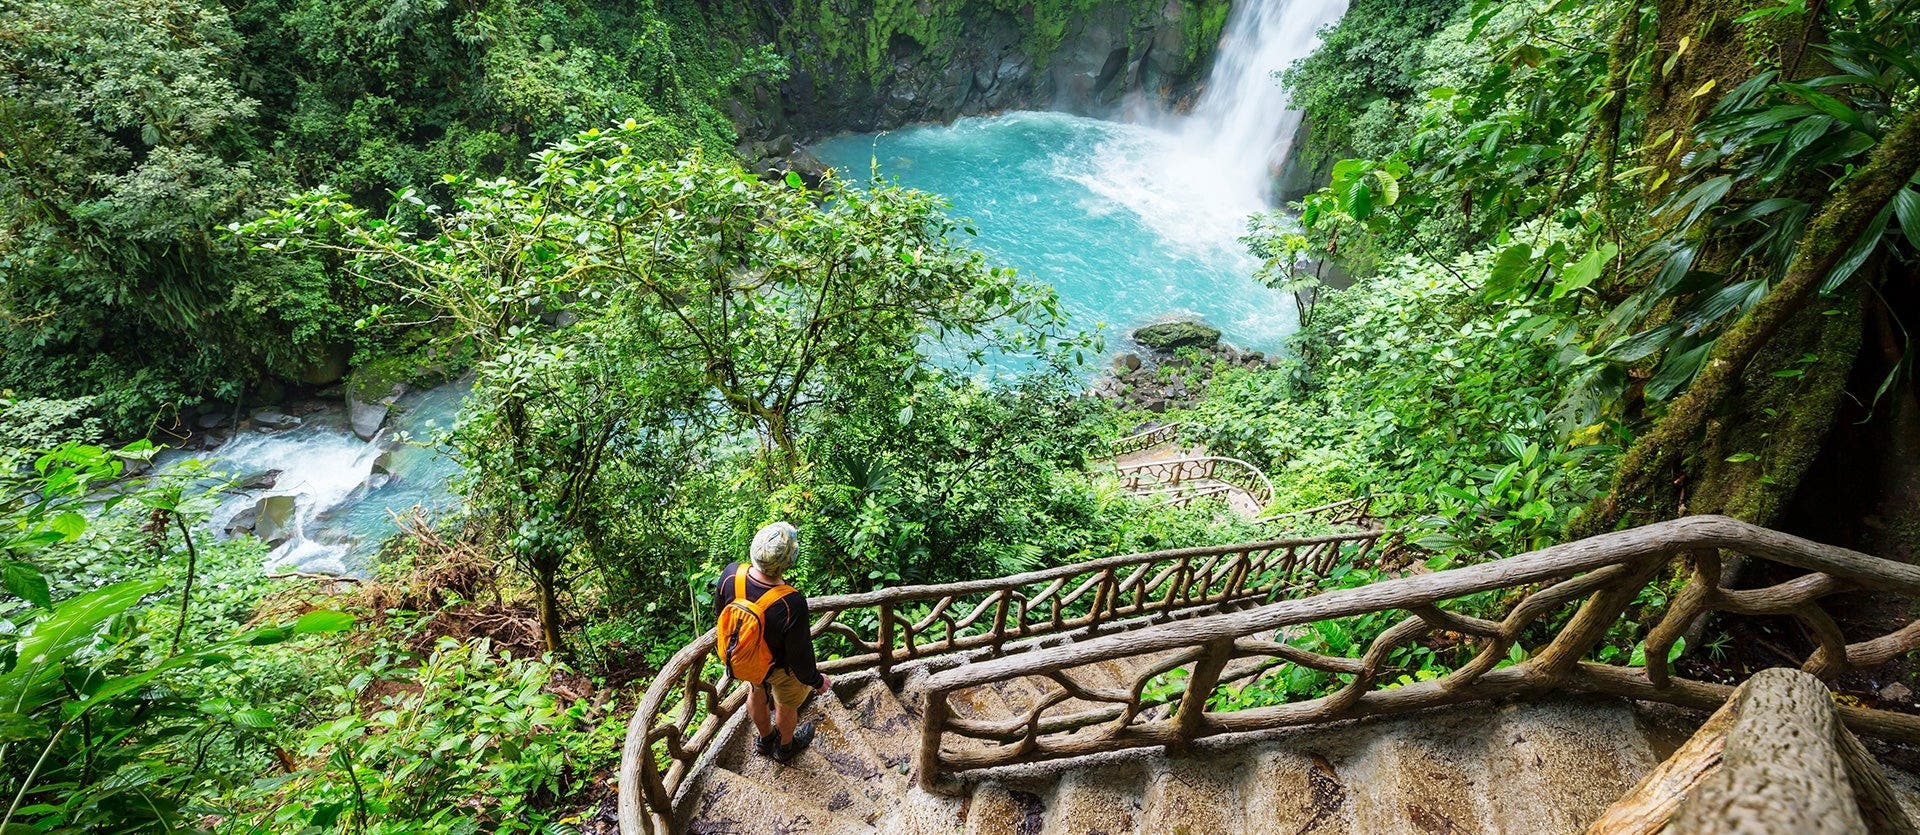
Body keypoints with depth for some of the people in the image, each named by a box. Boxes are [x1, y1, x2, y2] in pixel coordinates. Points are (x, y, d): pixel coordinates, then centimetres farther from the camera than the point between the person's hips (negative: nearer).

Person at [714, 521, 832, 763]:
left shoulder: (731, 574, -31)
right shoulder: (792, 605, -45)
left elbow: (720, 610, -7)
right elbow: (800, 657, -28)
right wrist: (817, 681, -6)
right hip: (780, 667, -4)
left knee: (757, 693, 34)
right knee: (786, 706, 28)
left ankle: (765, 738, 64)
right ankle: (785, 747, 59)